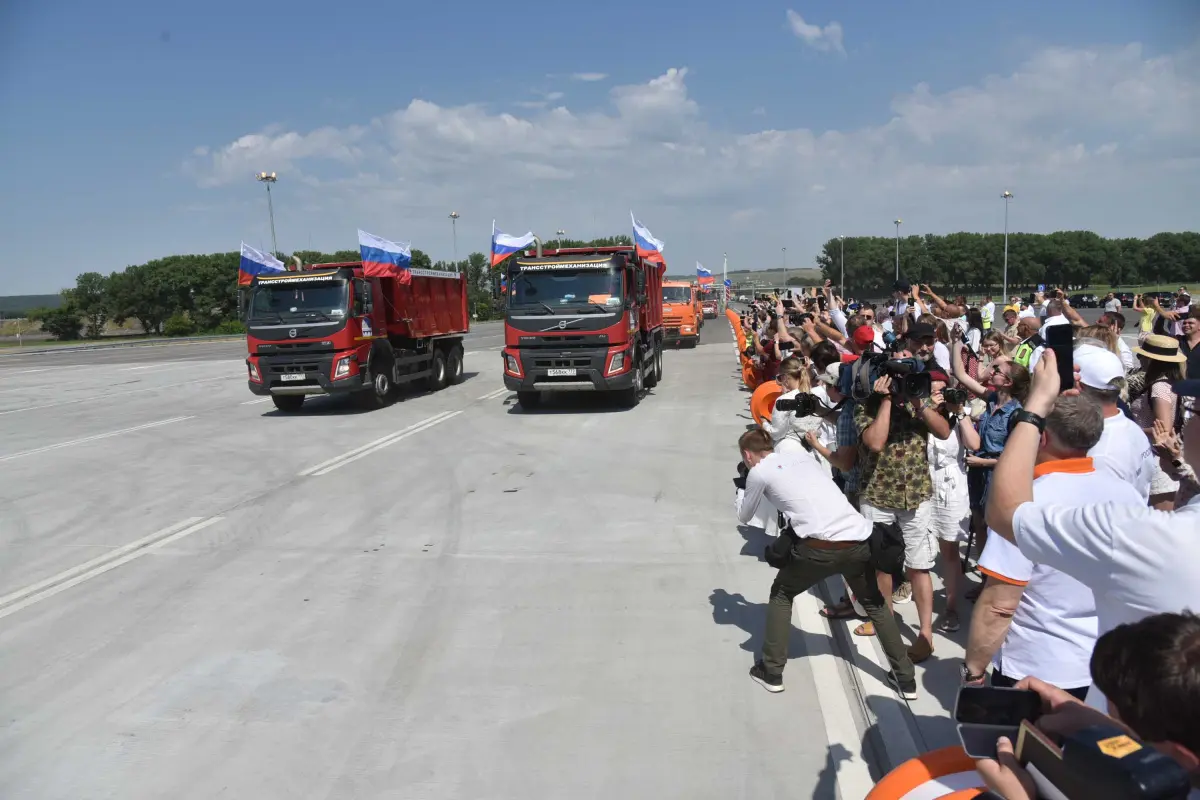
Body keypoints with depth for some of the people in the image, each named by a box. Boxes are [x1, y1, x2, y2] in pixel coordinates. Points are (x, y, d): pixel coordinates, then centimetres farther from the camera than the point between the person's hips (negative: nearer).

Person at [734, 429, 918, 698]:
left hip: (821, 547, -5)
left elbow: (744, 517, 22)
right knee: (875, 604, 29)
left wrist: (741, 488, 39)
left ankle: (771, 672, 23)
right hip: (860, 541, 5)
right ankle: (906, 679, 34)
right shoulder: (803, 458, 25)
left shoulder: (759, 472, 8)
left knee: (781, 594, 21)